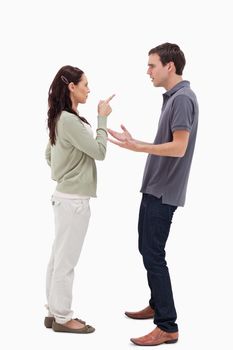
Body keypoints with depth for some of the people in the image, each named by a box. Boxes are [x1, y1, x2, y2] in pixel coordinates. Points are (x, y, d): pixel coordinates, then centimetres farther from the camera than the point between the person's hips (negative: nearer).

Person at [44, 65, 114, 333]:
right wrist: (102, 118, -9)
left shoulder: (59, 119, 11)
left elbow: (48, 155, 20)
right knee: (66, 260, 1)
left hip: (65, 196, 10)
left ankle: (54, 312, 24)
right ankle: (62, 318, 12)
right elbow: (99, 151, -16)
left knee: (59, 257, 14)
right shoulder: (69, 121, -19)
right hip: (74, 200, -10)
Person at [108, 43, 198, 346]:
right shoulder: (171, 97, 13)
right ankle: (157, 305, 31)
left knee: (153, 253, -8)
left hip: (164, 191, -10)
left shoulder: (183, 98, -17)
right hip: (154, 187, 10)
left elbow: (179, 148, -23)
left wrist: (138, 147, -27)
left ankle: (168, 326, -1)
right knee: (147, 249, 17)